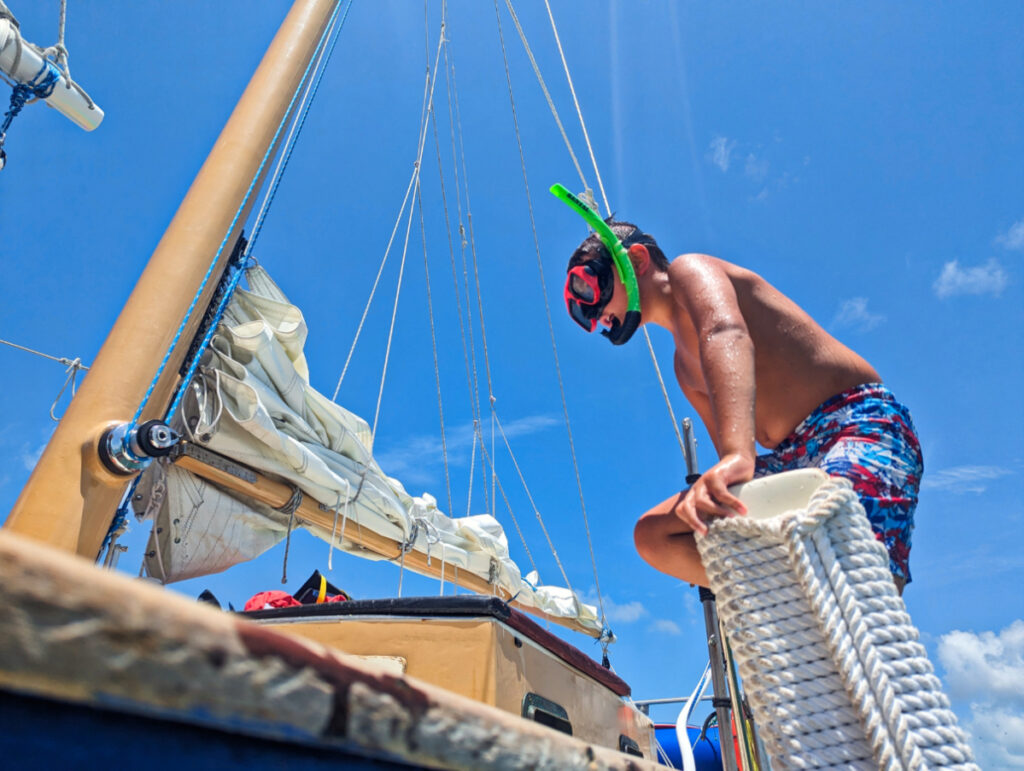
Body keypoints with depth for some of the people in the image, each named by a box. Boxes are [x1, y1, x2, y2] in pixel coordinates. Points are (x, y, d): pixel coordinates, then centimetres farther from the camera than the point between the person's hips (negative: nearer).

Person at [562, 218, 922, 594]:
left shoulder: (687, 270, -1)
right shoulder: (683, 365, 22)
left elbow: (727, 334, -25)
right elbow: (731, 458, 17)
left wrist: (738, 454, -41)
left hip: (858, 422, -8)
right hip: (794, 459, 8)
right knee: (653, 535, -2)